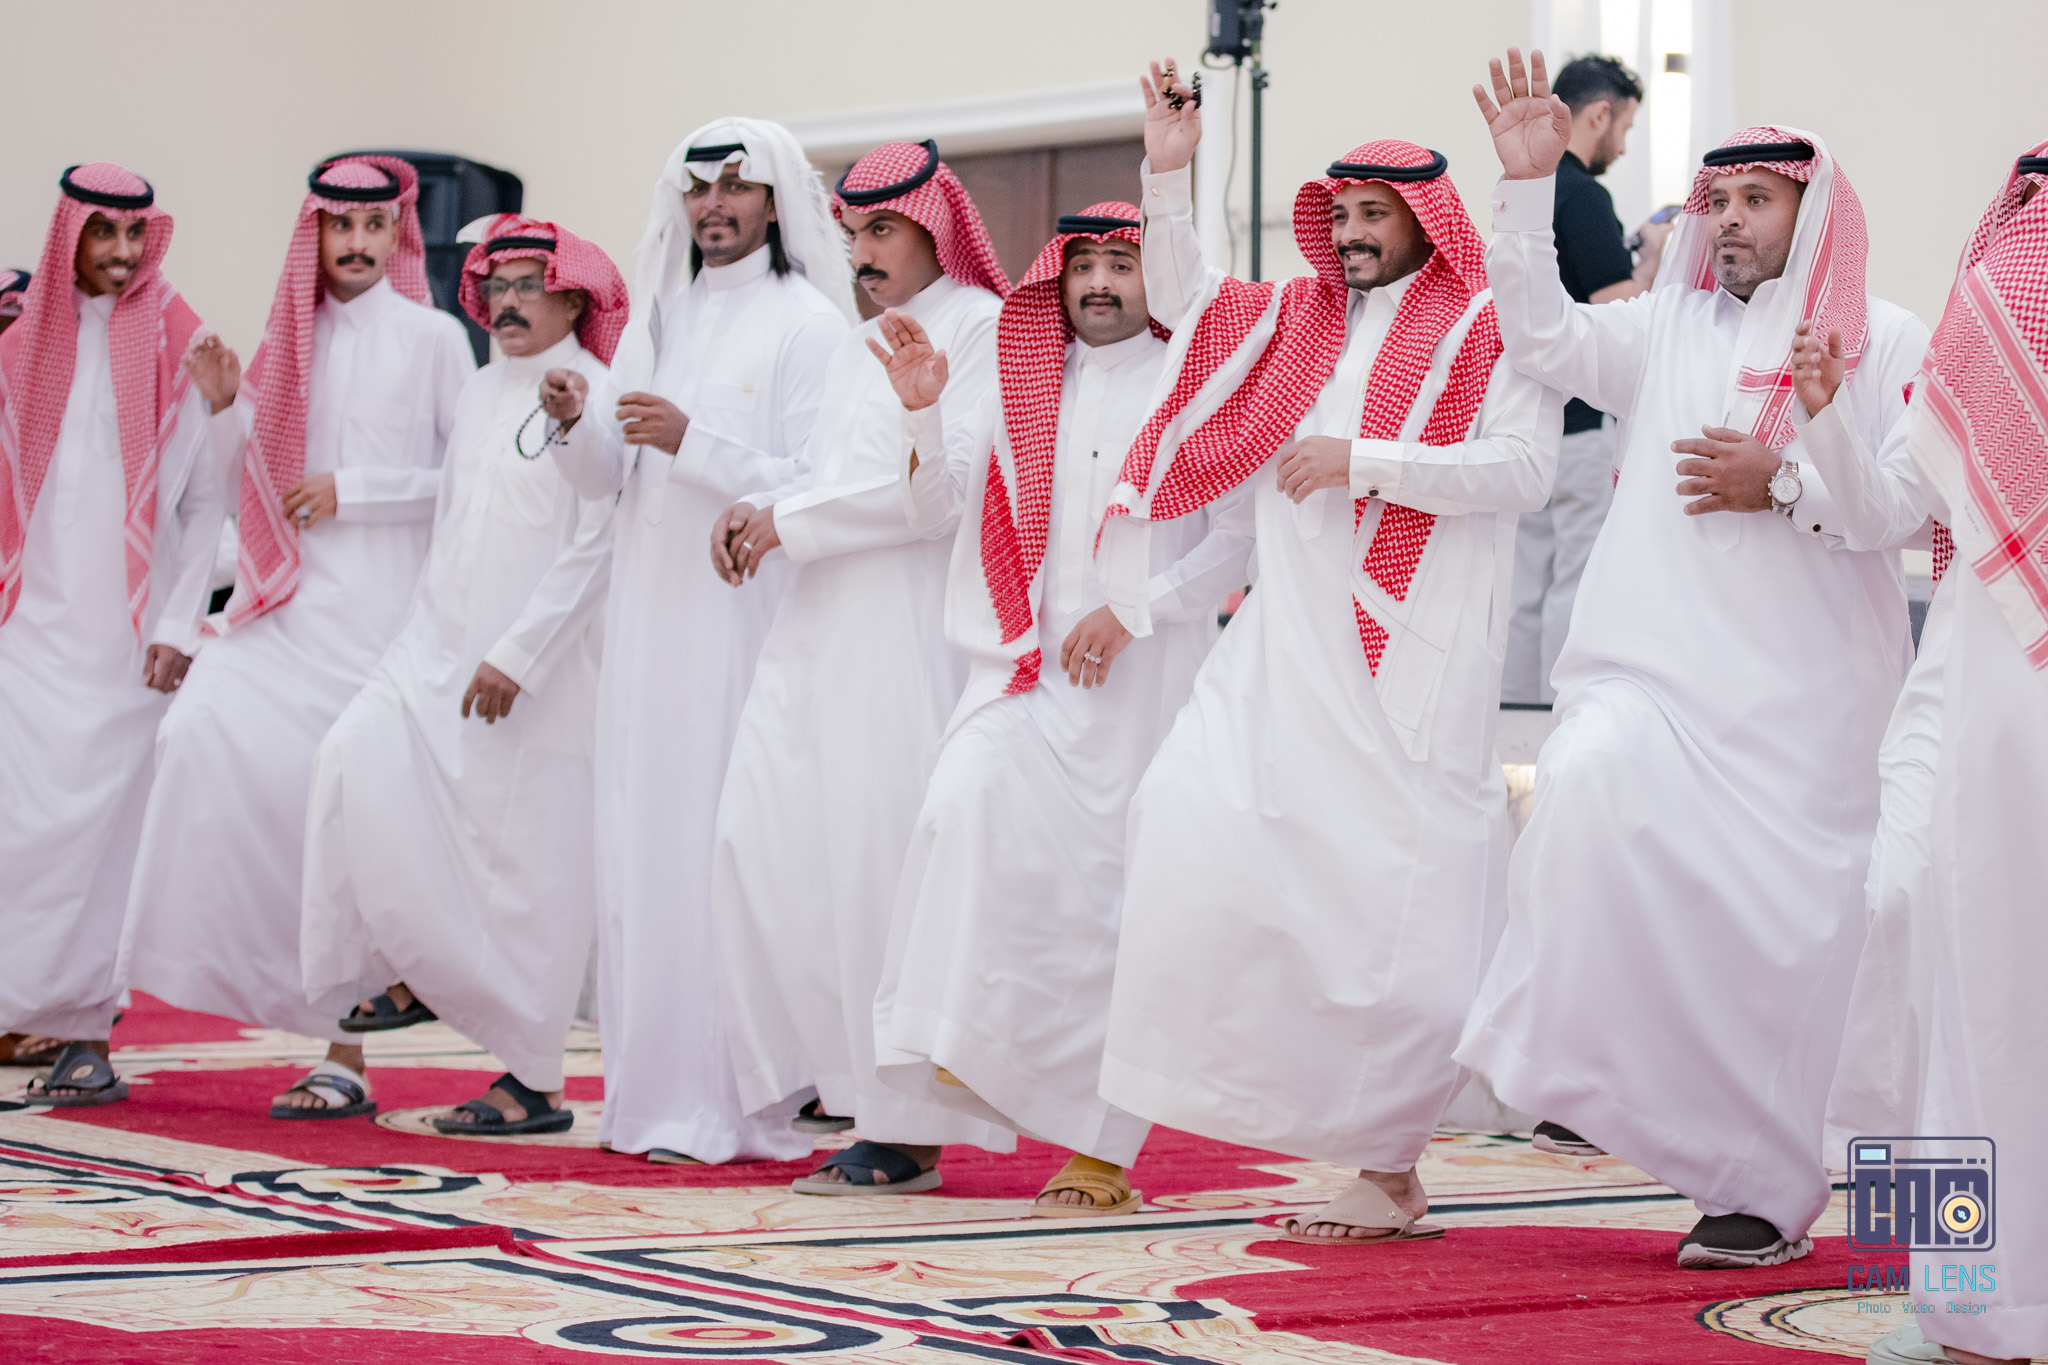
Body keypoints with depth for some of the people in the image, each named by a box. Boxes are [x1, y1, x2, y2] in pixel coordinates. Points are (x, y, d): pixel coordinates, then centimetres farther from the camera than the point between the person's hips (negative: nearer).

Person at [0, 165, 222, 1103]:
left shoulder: (179, 347, 1)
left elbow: (205, 500, 0)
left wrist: (180, 628, -7)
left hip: (127, 631, -3)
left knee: (97, 821, -7)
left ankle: (84, 1030, -2)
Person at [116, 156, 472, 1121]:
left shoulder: (432, 337, 1)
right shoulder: (288, 340, 15)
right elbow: (254, 485, 19)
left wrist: (354, 491, -9)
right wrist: (225, 405, 1)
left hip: (379, 605, -4)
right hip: (284, 599, 4)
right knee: (207, 732, -22)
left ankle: (344, 1055, 0)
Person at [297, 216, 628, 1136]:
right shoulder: (477, 396, 16)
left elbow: (594, 547, -14)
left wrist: (516, 657, -17)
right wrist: (424, 639, 16)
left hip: (537, 668, -7)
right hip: (442, 646, 7)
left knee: (526, 862, -4)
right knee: (359, 759, -14)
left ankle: (531, 1081, 3)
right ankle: (415, 966, 0)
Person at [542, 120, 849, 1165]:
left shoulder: (807, 323, -3)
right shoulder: (660, 316, 17)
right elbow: (606, 477, 16)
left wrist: (692, 441, -20)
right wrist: (579, 422, -4)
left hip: (743, 620, -6)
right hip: (649, 621, 6)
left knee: (729, 845, -8)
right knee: (640, 843, 4)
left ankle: (739, 1101, -6)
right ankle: (652, 1090, 9)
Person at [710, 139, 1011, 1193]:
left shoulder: (985, 329, -5)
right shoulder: (859, 343, 22)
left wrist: (792, 519, -11)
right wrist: (759, 513, 1)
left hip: (908, 628, -8)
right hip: (819, 629, 8)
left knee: (886, 861, -8)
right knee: (763, 839, -1)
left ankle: (904, 1131, -3)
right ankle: (830, 1061, 11)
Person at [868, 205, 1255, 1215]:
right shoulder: (1027, 390, 16)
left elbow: (1239, 535, -2)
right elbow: (939, 506, 13)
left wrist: (1133, 610, -12)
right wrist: (922, 414, -4)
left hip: (1135, 680, -3)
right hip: (1022, 667, 3)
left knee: (1102, 897, -4)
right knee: (972, 803, -26)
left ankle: (1097, 1149, 2)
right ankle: (975, 1046, -22)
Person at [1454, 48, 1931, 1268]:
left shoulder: (1885, 340, 5)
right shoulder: (1668, 328, 16)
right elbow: (1542, 336, 7)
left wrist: (1783, 483, -13)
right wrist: (1530, 184, 0)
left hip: (1803, 689, -2)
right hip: (1655, 661, 2)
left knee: (1781, 924, -2)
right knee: (1591, 781, -28)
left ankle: (1765, 1189, 11)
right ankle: (1596, 1081, -19)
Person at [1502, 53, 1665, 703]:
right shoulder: (1581, 195, -16)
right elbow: (1617, 314, -20)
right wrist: (1653, 256, -3)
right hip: (1571, 424, -9)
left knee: (1526, 583, 10)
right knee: (1578, 583, -5)